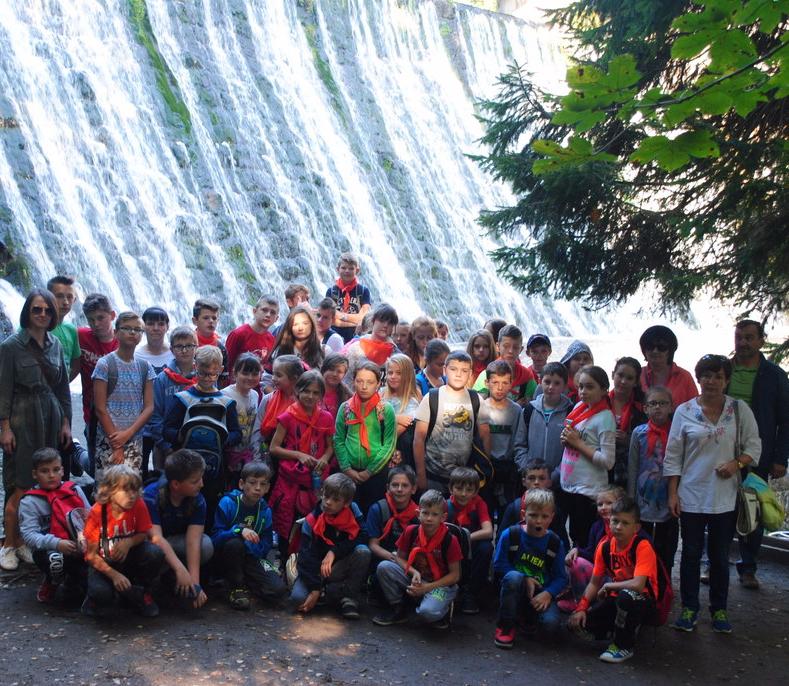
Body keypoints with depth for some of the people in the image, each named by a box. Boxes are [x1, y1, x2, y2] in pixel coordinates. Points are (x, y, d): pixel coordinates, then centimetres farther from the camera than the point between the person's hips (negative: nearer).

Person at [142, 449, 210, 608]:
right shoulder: (151, 496, -29)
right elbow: (156, 537, -39)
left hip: (175, 541, 3)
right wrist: (180, 569, -50)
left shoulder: (198, 500, -19)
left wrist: (194, 581, -38)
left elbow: (193, 540, -27)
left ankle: (170, 578, -5)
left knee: (206, 545, -28)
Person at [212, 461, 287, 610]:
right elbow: (216, 538, -18)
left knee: (278, 590, -18)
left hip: (251, 559, 3)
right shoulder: (228, 503, -11)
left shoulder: (265, 511, 0)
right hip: (227, 557, -3)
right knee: (235, 543, -37)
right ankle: (236, 587, -13)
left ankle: (244, 580, 11)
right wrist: (239, 530, -34)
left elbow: (266, 546, -2)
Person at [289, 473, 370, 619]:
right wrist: (315, 589, -27)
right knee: (298, 598, -27)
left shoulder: (352, 511, -10)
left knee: (363, 552, -29)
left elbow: (362, 536, -14)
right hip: (315, 568, -1)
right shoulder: (311, 521, -17)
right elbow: (306, 557, -18)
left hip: (342, 566, 1)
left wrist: (334, 551, -25)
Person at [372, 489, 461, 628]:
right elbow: (400, 558, 4)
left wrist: (427, 587, -18)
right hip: (415, 580, 4)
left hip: (440, 584, -4)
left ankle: (441, 609, 3)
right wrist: (414, 572, -17)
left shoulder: (450, 540, -17)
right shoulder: (411, 531, -7)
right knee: (384, 567, -18)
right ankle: (398, 609, 1)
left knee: (427, 612, -35)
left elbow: (455, 575, -11)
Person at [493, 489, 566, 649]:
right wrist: (525, 580, -17)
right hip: (515, 590, -2)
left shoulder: (555, 543, -4)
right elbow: (499, 565, -6)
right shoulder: (510, 535, -9)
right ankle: (505, 626, -15)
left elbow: (561, 577, -1)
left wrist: (548, 594, -21)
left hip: (541, 594, 2)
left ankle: (529, 618, 15)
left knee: (552, 625, -25)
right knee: (513, 577, -36)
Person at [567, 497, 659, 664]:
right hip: (616, 600, 6)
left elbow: (637, 585, -33)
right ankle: (628, 627, 13)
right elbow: (595, 583, 3)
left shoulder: (643, 547, -21)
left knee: (626, 596, -40)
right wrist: (581, 608, -11)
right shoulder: (605, 546, -3)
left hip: (643, 602, -6)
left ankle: (624, 646, -13)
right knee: (578, 623, -12)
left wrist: (608, 586, -19)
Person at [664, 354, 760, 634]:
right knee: (691, 553, 8)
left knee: (720, 555, 10)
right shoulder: (684, 411, -2)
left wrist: (737, 463, -15)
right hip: (691, 496, 0)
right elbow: (673, 456, 1)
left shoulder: (740, 409, 0)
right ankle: (689, 608, 21)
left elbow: (754, 446, 5)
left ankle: (719, 609, 24)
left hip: (725, 498, 0)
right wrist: (672, 493, -2)